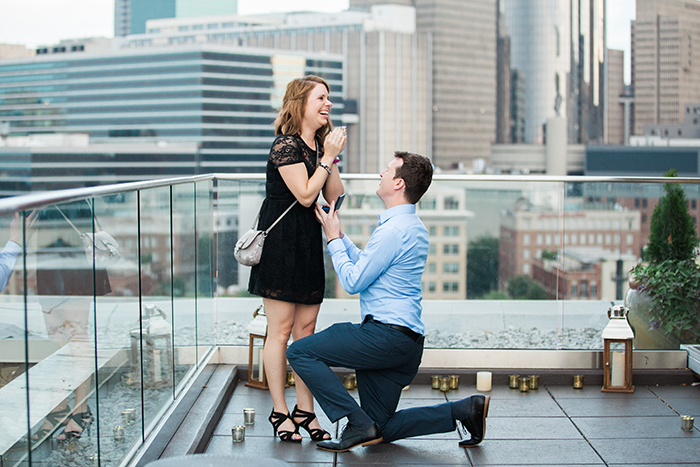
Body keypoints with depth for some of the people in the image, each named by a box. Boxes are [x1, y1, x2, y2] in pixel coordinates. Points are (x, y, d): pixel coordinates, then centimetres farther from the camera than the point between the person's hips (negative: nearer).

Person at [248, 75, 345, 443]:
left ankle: (305, 411, 14)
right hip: (280, 242, -8)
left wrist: (333, 158, -1)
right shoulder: (286, 145, -12)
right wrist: (326, 158, -11)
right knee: (280, 329, -2)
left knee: (306, 328, 8)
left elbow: (335, 197, 9)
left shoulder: (319, 145, 14)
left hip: (308, 243, 8)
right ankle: (279, 412, 6)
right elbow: (305, 195, -17)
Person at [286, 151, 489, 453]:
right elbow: (366, 264, 24)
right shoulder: (413, 226, 17)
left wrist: (333, 239, 0)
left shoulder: (395, 229, -16)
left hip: (386, 334, -10)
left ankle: (359, 424, -12)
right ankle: (465, 410, 9)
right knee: (381, 429, 15)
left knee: (300, 352, -8)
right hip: (406, 343, 10)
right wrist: (339, 234, 22)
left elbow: (352, 281, -12)